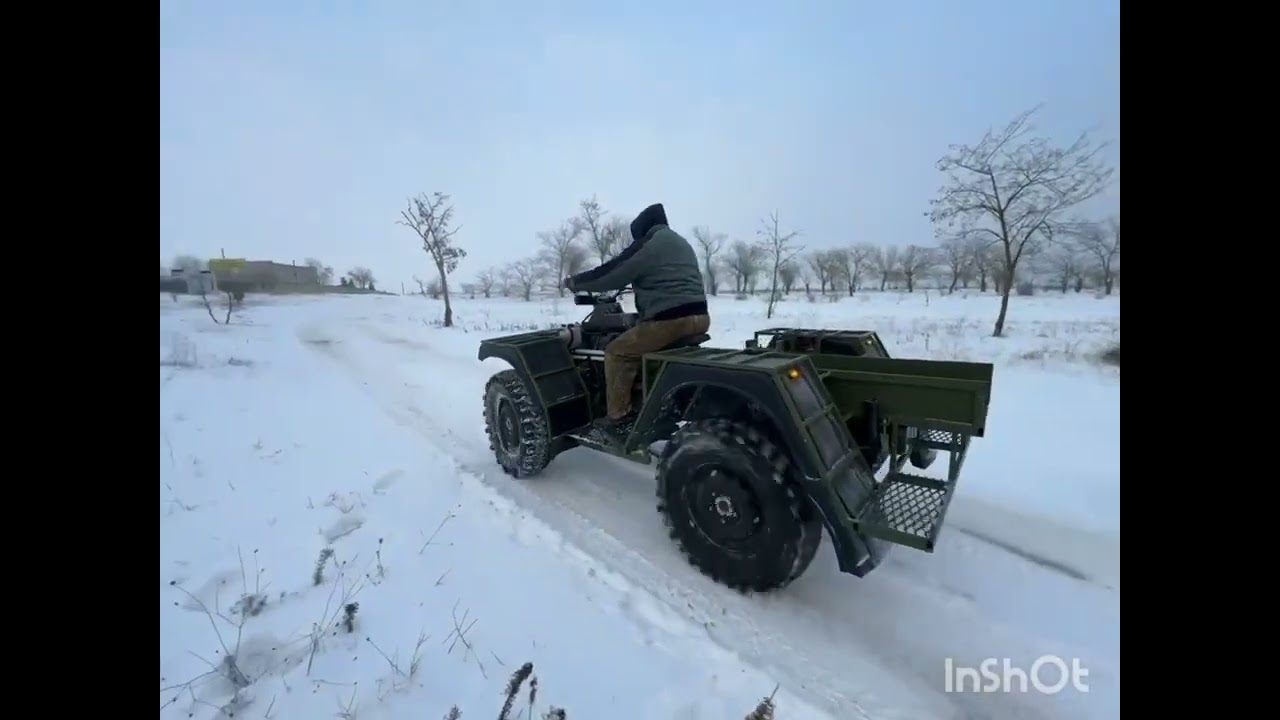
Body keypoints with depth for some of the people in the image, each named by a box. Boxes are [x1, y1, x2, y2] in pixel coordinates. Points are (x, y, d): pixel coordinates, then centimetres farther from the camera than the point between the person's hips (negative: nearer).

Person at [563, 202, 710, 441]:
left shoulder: (645, 245, 0)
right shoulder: (682, 243, 25)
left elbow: (610, 275, 1)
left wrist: (575, 282, 15)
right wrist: (637, 285, 47)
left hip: (669, 320, -9)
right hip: (700, 317, 9)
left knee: (617, 353, 4)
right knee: (642, 344, 33)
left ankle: (618, 419, 6)